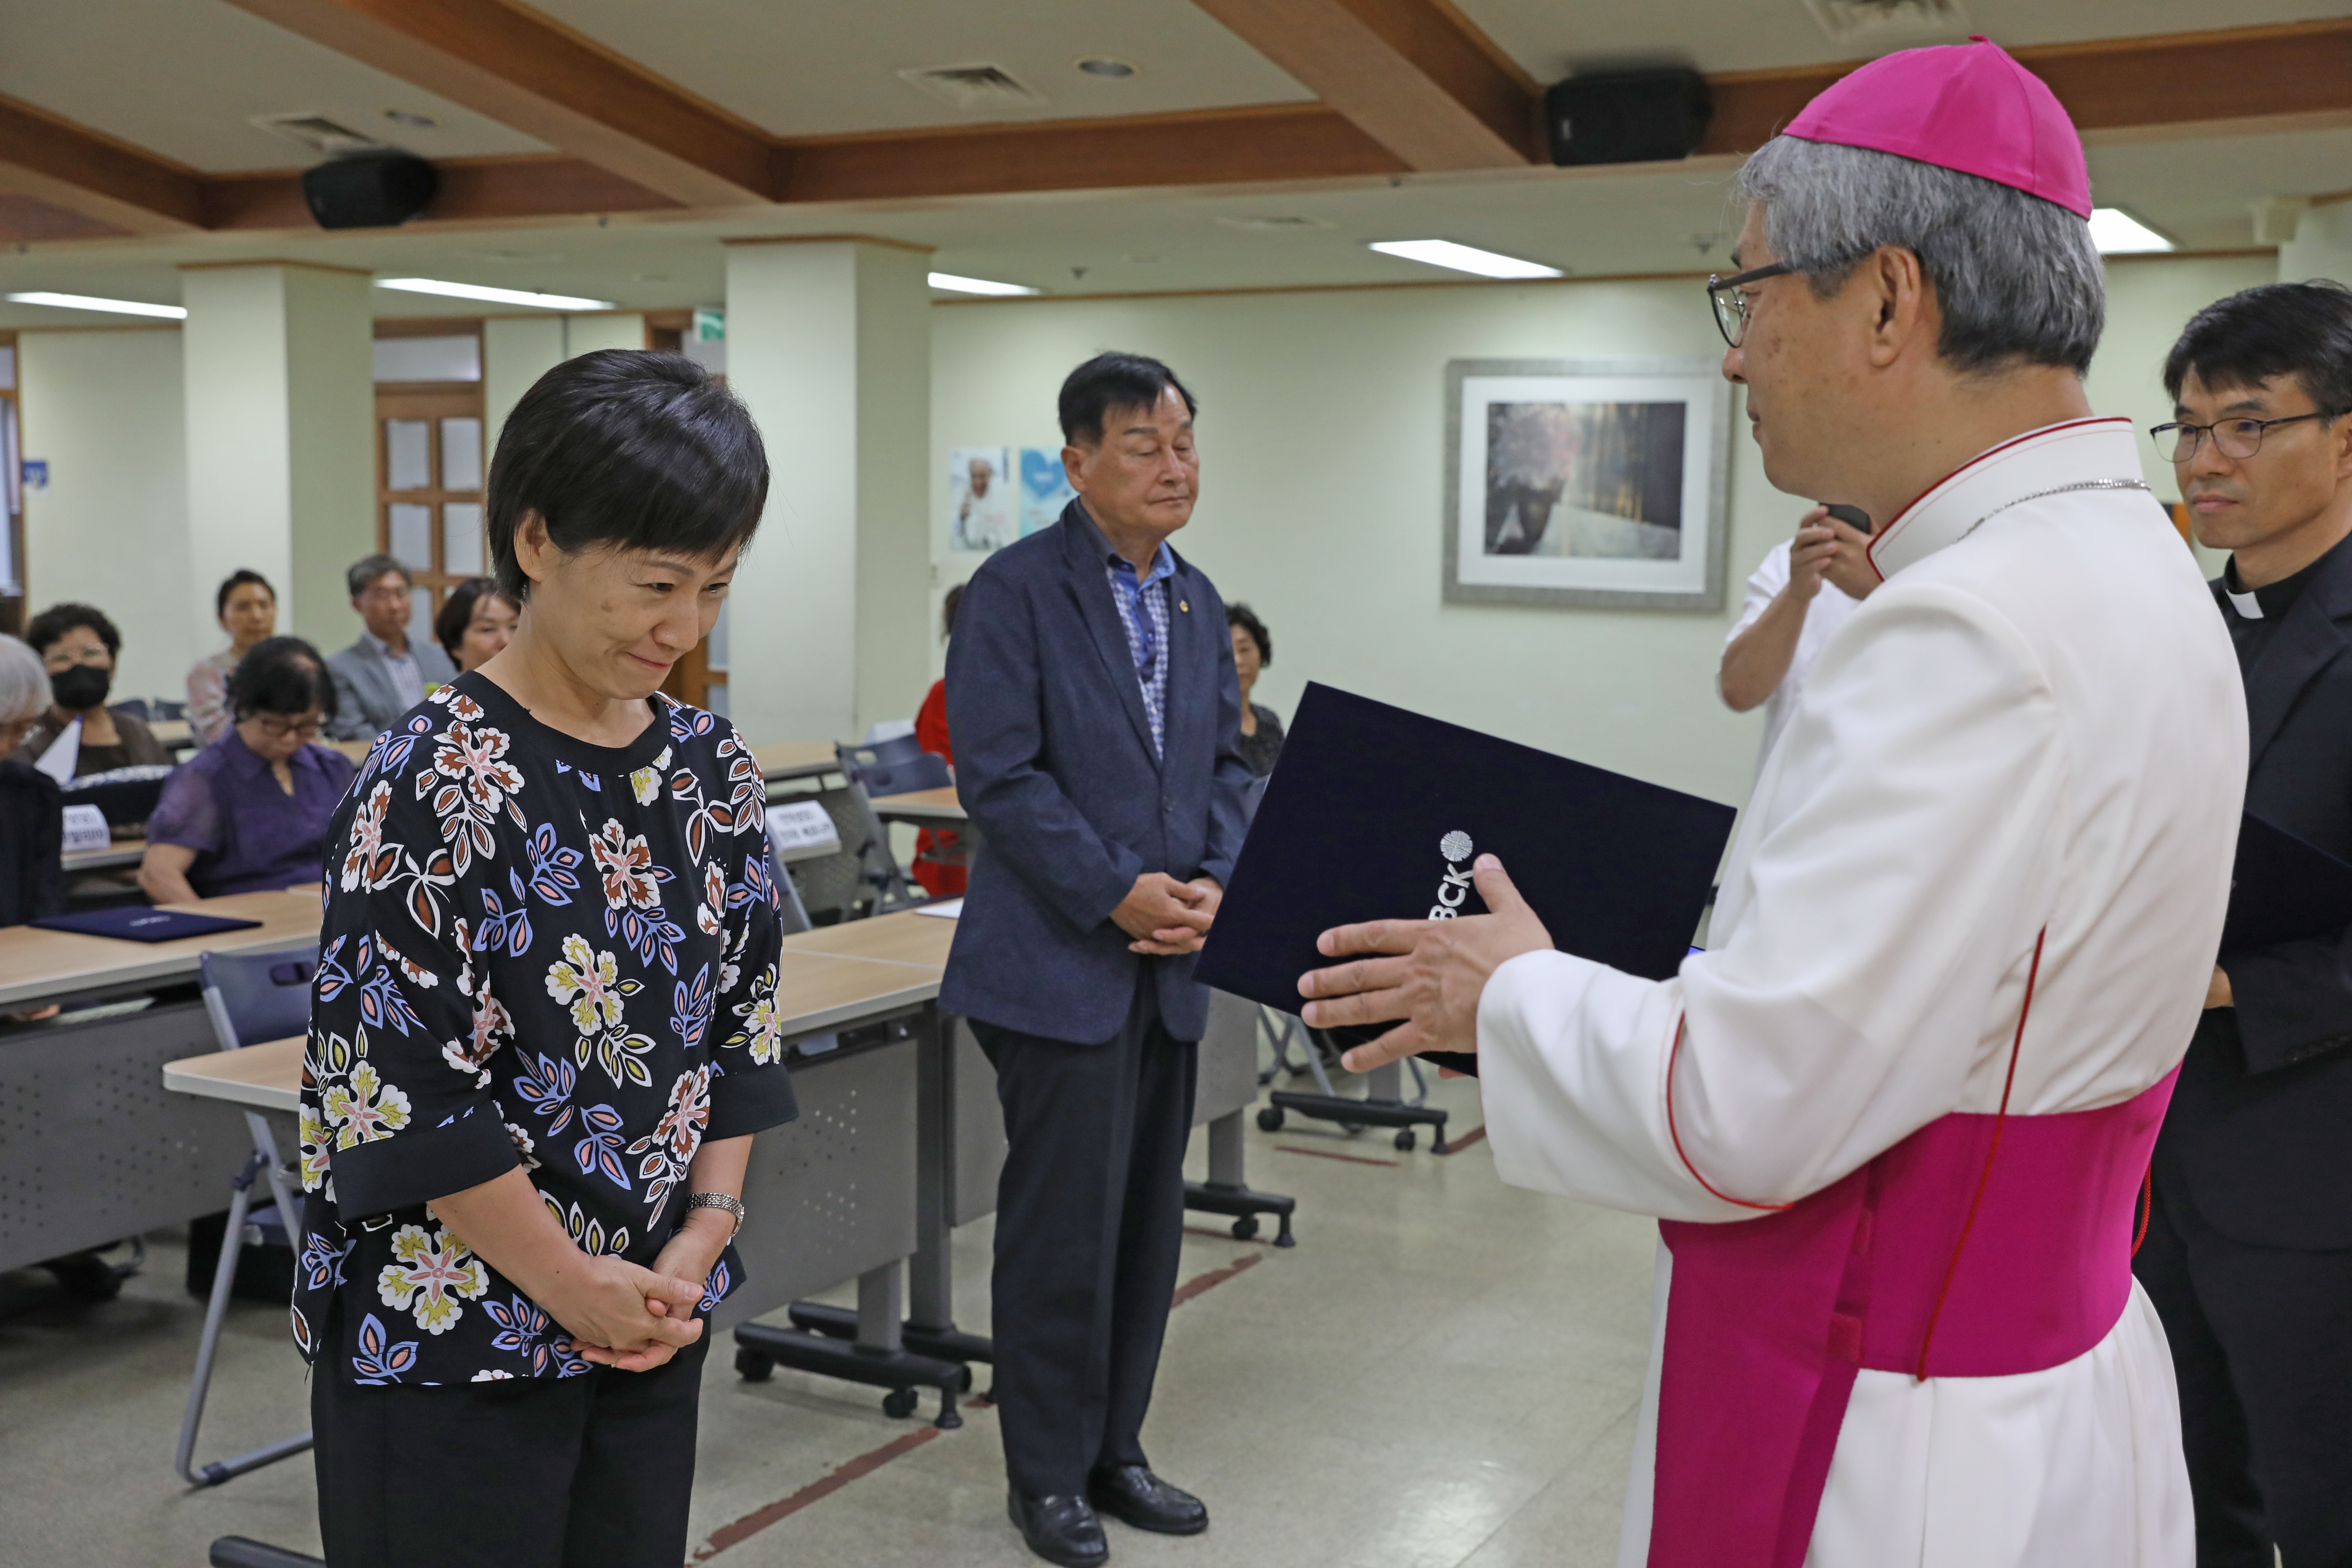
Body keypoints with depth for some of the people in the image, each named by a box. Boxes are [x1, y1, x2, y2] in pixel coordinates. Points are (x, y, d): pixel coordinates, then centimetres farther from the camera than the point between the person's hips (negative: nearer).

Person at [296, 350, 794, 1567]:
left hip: (655, 1316, 6)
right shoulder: (440, 781, -17)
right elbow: (405, 1086, -19)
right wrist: (576, 1288, -12)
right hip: (452, 1333, -6)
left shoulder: (710, 767, 3)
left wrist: (701, 1242, -1)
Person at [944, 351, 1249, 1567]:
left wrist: (1215, 881, -4)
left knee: (1147, 1219, 13)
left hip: (1169, 964, 7)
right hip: (1061, 965, -7)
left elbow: (1224, 760, 14)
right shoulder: (1015, 592, -9)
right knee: (1065, 1225, 0)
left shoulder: (1196, 599, 12)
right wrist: (1121, 891, -17)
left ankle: (1115, 1451, 28)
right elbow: (998, 776, -15)